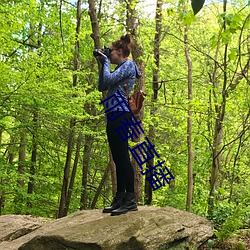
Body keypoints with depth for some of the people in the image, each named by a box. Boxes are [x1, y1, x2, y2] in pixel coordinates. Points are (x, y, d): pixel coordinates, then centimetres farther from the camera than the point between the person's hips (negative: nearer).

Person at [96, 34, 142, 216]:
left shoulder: (128, 64, -3)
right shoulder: (120, 68, 24)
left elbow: (108, 80, -15)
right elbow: (102, 87, 23)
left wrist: (106, 62, 1)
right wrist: (102, 65, 19)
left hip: (121, 115, -10)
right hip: (113, 116, 10)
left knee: (122, 156, -12)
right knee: (118, 158, 8)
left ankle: (131, 200, -10)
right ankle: (120, 198, 12)